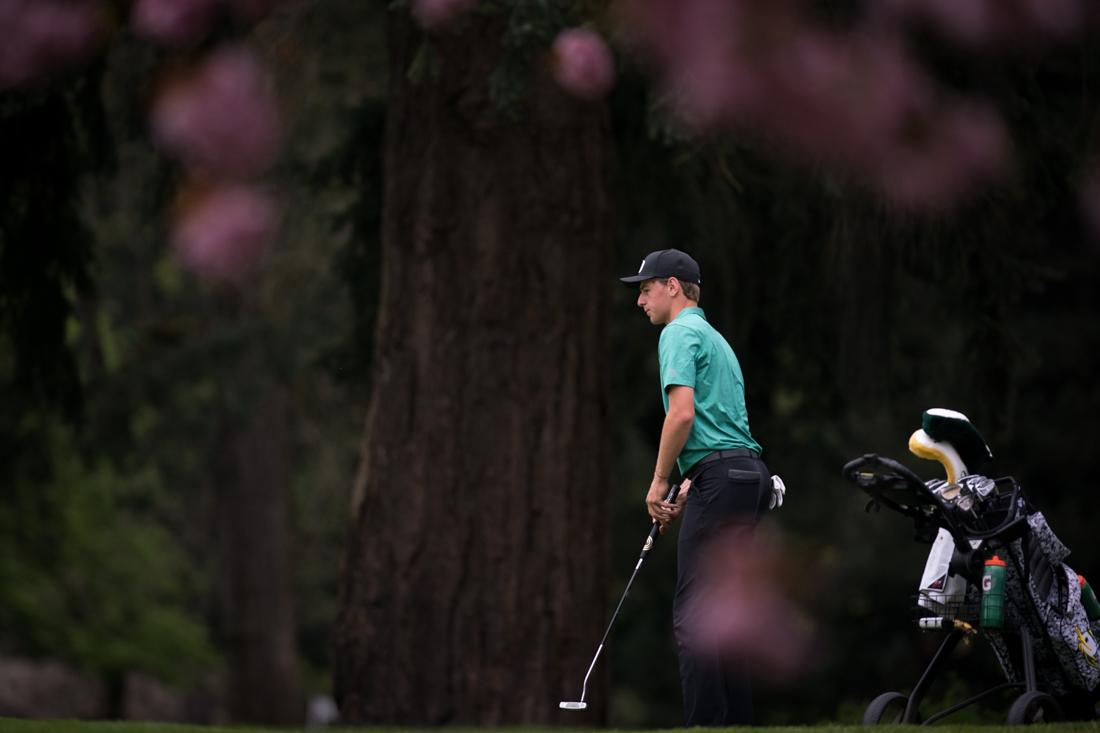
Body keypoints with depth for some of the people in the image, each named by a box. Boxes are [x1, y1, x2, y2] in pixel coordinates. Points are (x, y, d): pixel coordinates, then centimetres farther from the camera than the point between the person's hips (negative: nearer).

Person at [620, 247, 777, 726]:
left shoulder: (680, 333, -5)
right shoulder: (715, 338, 25)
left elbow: (683, 412, -18)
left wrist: (660, 482, -9)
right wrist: (687, 490, 23)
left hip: (720, 479, -10)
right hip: (749, 474, 10)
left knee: (693, 615, -11)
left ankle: (707, 724, -16)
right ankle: (738, 721, 10)